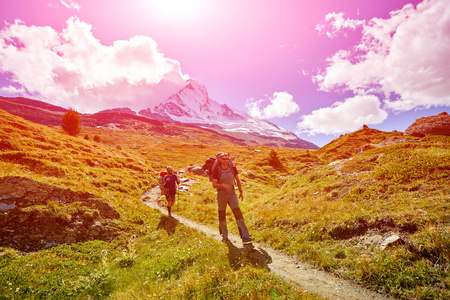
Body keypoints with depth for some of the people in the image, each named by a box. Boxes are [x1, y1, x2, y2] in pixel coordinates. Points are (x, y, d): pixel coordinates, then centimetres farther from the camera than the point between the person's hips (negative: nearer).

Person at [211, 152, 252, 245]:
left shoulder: (232, 167, -3)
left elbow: (237, 180, 9)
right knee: (222, 215, 11)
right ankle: (224, 235, 33)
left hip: (232, 193, 1)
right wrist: (223, 185, -30)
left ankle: (245, 237, -10)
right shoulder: (217, 170, -10)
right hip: (221, 194, -1)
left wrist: (241, 191, 5)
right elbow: (214, 185, -13)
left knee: (238, 213, -11)